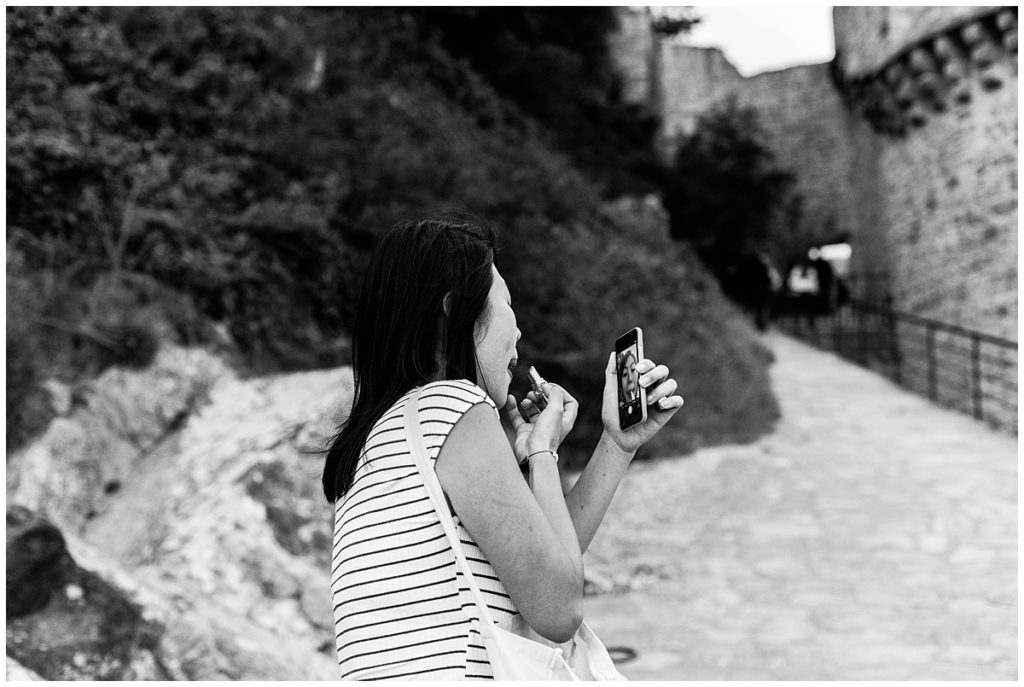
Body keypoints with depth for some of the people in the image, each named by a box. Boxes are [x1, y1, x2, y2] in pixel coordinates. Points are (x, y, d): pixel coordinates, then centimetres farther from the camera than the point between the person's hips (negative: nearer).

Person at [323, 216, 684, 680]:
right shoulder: (455, 404, -7)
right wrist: (542, 451, 5)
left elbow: (536, 577, 17)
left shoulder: (384, 432, 19)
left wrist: (618, 444, 19)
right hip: (445, 675, -9)